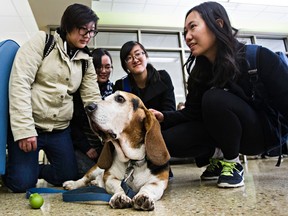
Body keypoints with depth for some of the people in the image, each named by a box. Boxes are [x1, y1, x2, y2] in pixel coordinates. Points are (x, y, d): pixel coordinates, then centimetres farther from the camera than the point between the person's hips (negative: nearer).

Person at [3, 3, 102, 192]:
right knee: (21, 183, -7)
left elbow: (93, 98, 1)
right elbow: (19, 82, -14)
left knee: (69, 178, 3)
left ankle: (35, 169, 31)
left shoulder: (86, 61, 5)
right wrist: (24, 129, -21)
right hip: (29, 125, -4)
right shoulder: (42, 41, -6)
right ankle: (18, 167, 28)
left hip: (60, 130, 4)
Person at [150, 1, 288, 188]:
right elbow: (193, 113, -7)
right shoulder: (199, 71, -6)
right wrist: (164, 117, -25)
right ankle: (217, 158, 8)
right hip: (227, 133, 5)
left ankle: (232, 163, -11)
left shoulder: (258, 58, -21)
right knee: (170, 140, -17)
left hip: (267, 130, -4)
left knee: (214, 98, -33)